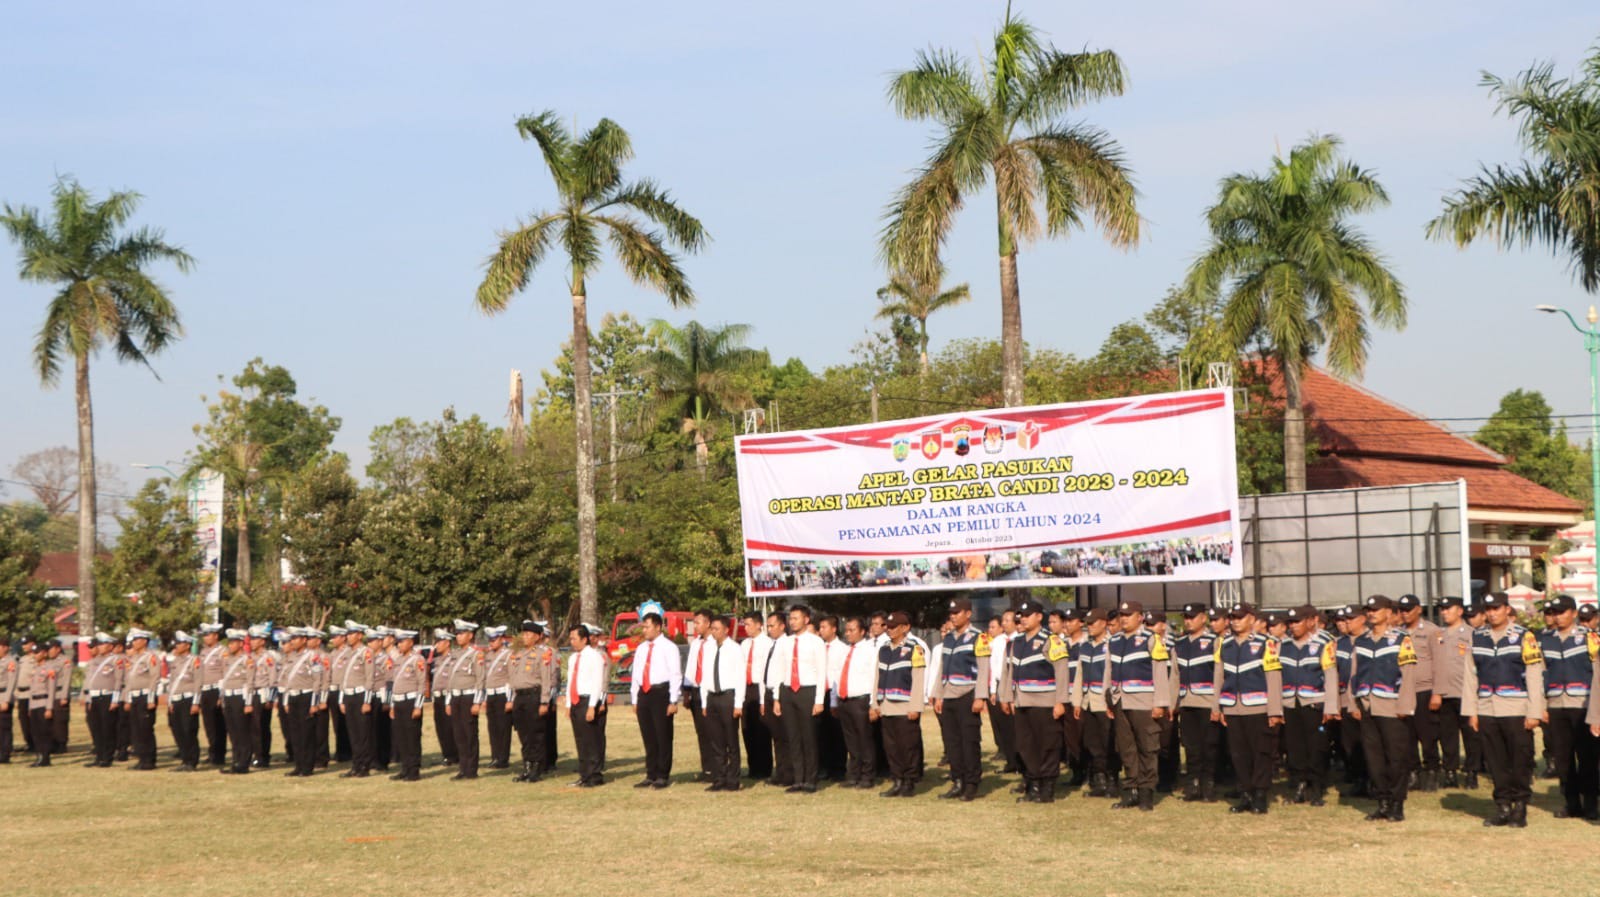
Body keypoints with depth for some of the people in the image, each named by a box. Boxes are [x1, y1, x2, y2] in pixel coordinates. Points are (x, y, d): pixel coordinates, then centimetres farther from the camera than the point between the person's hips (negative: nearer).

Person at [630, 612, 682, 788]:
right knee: (648, 737, 9)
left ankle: (663, 776, 4)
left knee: (663, 737, -2)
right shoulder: (641, 649, 16)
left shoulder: (668, 647, -5)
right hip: (644, 694, 7)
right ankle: (651, 775, 15)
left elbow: (675, 675, -9)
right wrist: (635, 700, 16)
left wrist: (673, 701, -14)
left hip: (661, 693, -7)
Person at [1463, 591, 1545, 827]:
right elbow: (1470, 674, 11)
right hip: (1487, 709, 3)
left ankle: (1520, 808, 8)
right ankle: (1503, 807, 13)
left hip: (1516, 710, -3)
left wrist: (1534, 712, -8)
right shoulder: (1477, 638, 11)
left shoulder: (1524, 637, 0)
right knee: (1496, 761, 6)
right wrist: (1470, 711, 6)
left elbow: (1535, 676, -2)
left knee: (1521, 761, -1)